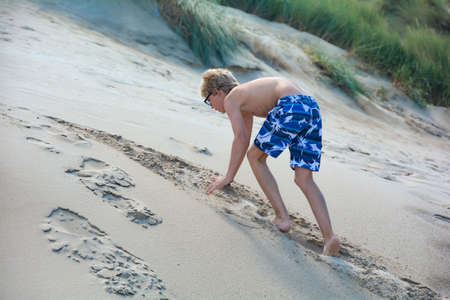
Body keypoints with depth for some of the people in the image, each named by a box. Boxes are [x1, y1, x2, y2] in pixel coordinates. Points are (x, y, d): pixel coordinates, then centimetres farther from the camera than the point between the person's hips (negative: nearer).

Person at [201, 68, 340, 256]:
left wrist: (228, 177, 7)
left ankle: (282, 218, 5)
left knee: (256, 157, 10)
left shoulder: (230, 98, 10)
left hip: (291, 107, -8)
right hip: (313, 109, 8)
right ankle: (329, 236, -7)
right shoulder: (246, 97, 36)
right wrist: (230, 175, 52)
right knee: (305, 180, 6)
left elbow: (241, 138, 1)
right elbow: (245, 139, 44)